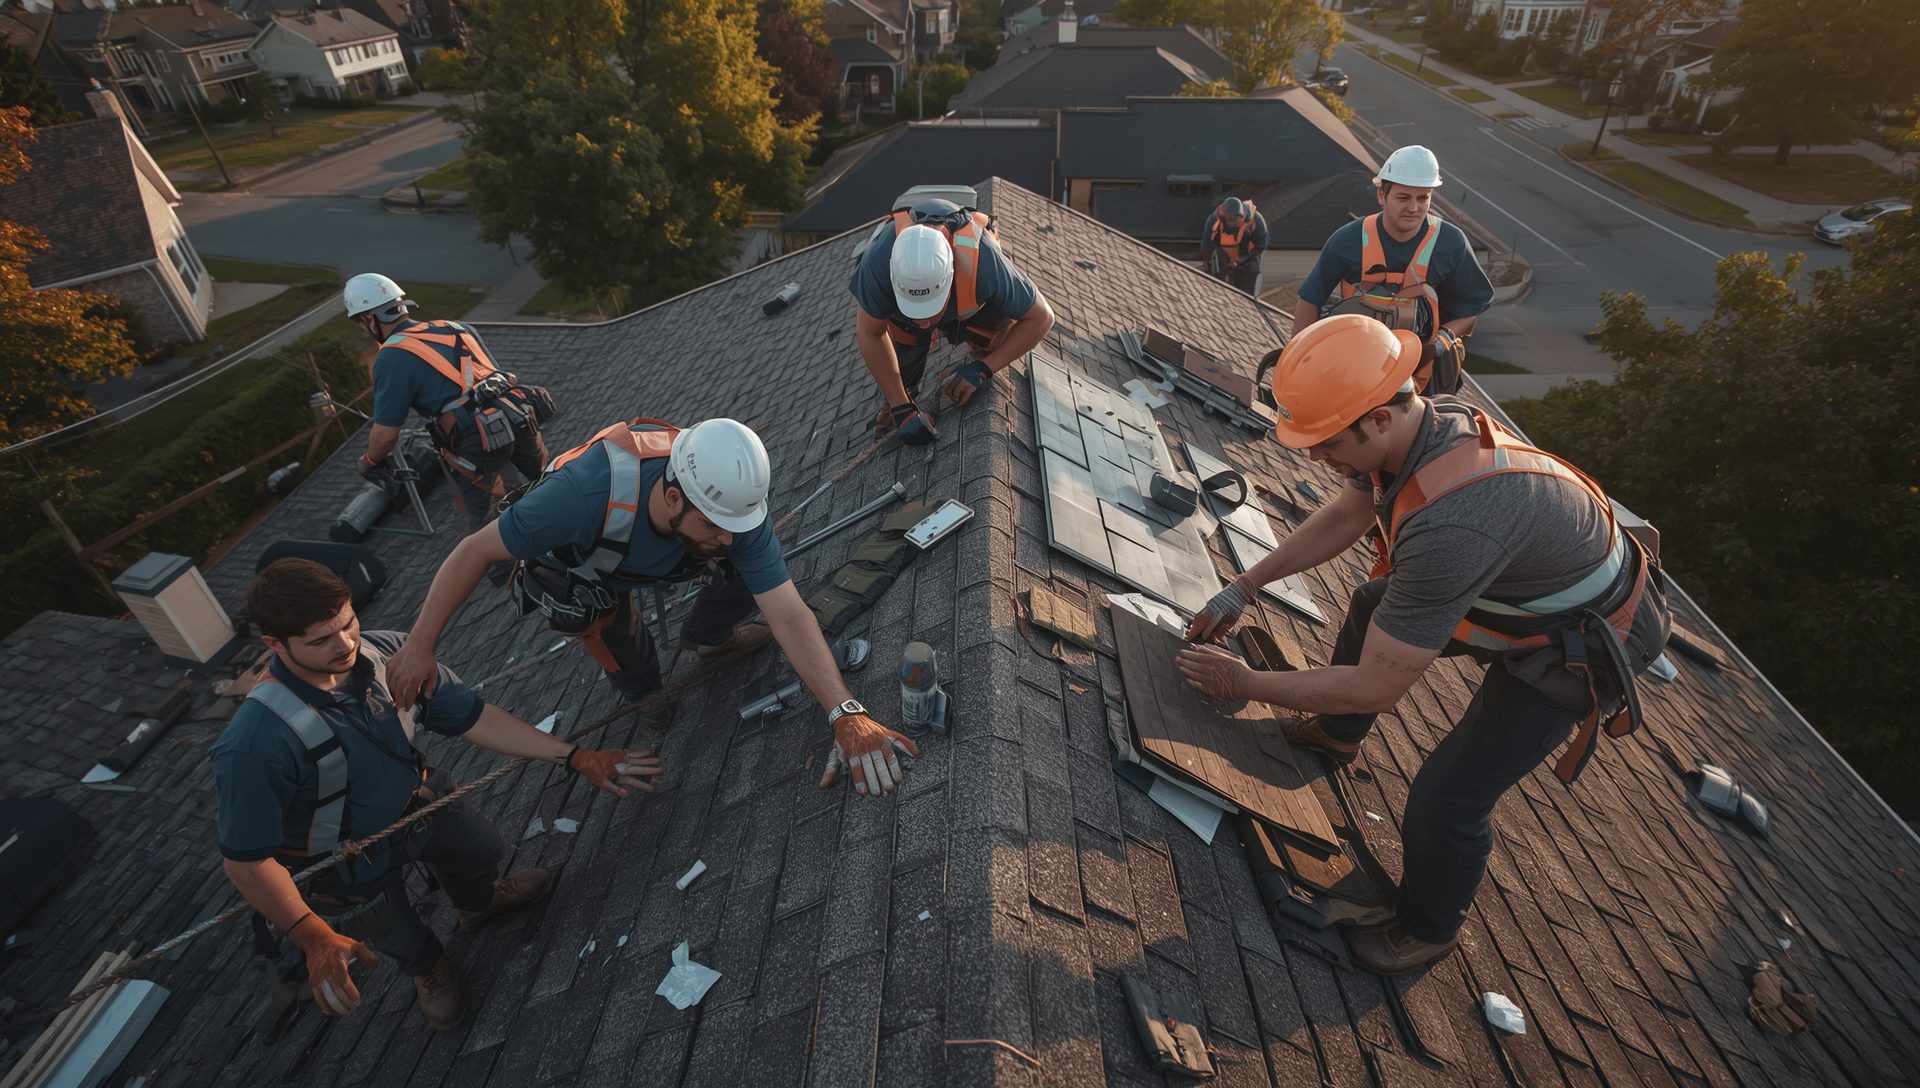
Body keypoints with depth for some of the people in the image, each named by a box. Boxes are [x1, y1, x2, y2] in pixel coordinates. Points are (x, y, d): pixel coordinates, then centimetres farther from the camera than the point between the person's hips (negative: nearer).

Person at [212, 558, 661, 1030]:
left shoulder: (385, 652, -27)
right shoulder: (256, 743, -41)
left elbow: (472, 717, -22)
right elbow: (247, 860, -30)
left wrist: (578, 758, -25)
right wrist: (314, 937, -32)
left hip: (417, 800, 4)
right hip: (348, 869, -4)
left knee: (482, 850, 29)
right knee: (399, 936, 25)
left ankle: (478, 903, 68)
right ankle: (427, 967, 63)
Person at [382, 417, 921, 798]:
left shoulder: (732, 504, -35)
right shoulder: (588, 493, -47)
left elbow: (791, 615, -38)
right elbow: (475, 551, -31)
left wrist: (846, 713, -50)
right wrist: (419, 647, -24)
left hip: (647, 560, 3)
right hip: (570, 573, -3)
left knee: (753, 572, -13)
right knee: (638, 686, -11)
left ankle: (705, 635, 17)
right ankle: (643, 693, 25)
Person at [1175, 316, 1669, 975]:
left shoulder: (1453, 523, -46)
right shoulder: (1414, 420, -19)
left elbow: (1374, 688, -38)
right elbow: (1342, 518, 1)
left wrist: (1245, 684, -25)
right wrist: (1243, 588, -1)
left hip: (1577, 648, -8)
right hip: (1522, 587, 9)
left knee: (1448, 797, -7)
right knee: (1374, 606, 22)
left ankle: (1430, 929, 26)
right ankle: (1337, 733, 49)